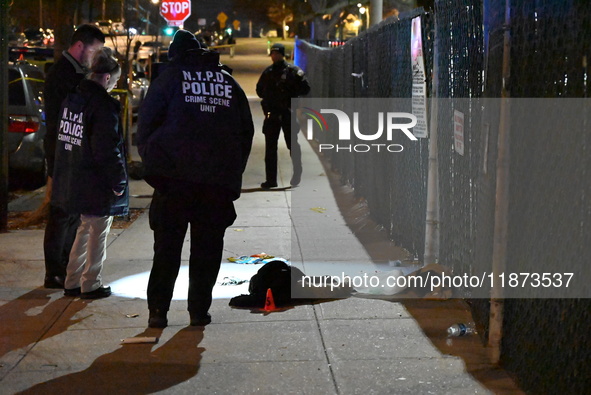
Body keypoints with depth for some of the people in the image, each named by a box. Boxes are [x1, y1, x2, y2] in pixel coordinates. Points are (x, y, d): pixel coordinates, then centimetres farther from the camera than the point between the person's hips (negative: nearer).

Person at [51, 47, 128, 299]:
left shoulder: (72, 98, 8)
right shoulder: (103, 105, -19)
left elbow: (62, 137, 14)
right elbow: (107, 149, -22)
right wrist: (119, 181, -13)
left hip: (74, 180, 8)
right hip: (98, 184, -8)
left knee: (85, 229, 20)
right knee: (98, 234, 6)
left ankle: (72, 282, 25)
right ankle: (90, 285, 14)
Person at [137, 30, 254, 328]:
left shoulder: (170, 77, 3)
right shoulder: (229, 83, 14)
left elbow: (146, 123, -1)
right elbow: (246, 132, 16)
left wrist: (150, 162, 8)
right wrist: (233, 173, 19)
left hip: (174, 178, -2)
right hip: (219, 180, 2)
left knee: (167, 247, 5)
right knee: (207, 248, 9)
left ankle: (158, 310, 5)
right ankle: (199, 310, 10)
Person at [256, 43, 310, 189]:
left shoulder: (293, 71, -1)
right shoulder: (267, 72, 13)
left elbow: (305, 88, -3)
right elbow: (259, 90, 24)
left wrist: (290, 92, -14)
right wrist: (267, 96, 7)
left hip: (288, 113, -4)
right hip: (272, 115, 4)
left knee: (292, 145, 3)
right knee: (270, 148, 2)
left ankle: (297, 173, 19)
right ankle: (271, 179, 6)